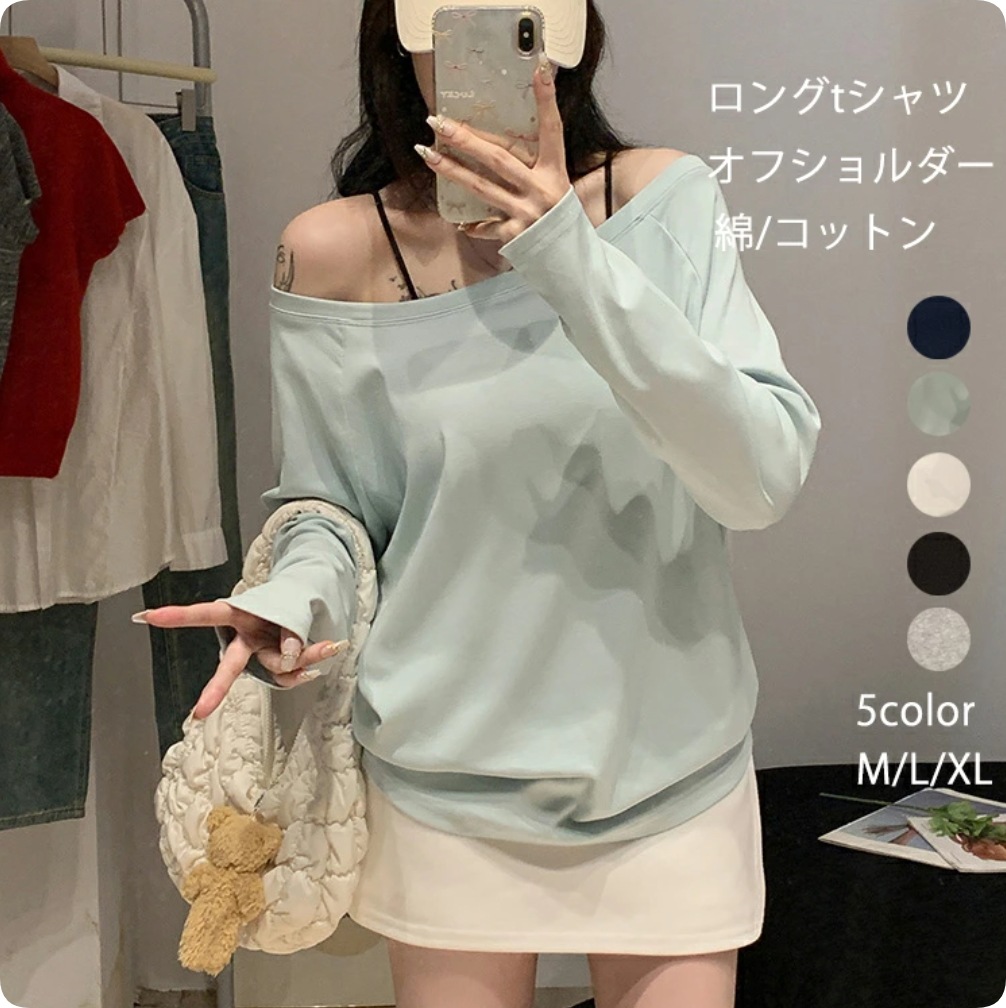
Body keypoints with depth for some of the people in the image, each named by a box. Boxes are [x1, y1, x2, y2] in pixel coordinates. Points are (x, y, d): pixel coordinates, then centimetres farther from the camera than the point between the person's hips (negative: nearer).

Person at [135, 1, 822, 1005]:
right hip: (450, 777, 0)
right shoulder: (335, 250, -9)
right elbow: (323, 505, 2)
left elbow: (766, 478, -19)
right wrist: (296, 599, -19)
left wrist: (577, 264, -26)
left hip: (668, 762, 1)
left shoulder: (663, 199, -9)